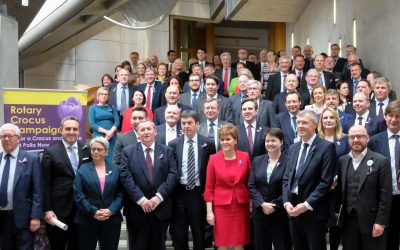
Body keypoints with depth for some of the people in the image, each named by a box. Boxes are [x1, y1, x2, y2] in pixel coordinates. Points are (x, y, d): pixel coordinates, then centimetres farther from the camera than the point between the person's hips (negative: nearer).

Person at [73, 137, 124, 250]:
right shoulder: (83, 170, 2)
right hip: (86, 221, -1)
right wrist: (93, 212, -15)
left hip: (111, 220, 1)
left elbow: (121, 193, 1)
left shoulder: (116, 169, 7)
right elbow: (78, 195, -6)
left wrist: (111, 210, -13)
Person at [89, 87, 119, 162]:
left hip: (112, 137, 2)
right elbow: (92, 124, -2)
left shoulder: (112, 108, 15)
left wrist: (111, 132, -13)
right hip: (99, 136, -2)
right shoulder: (93, 108, 8)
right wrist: (106, 131, -13)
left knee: (111, 158, -6)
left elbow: (117, 121, 4)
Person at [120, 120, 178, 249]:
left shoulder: (167, 151, 7)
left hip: (161, 207, 1)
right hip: (137, 208, -1)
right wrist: (140, 199, -15)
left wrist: (159, 196, -14)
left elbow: (173, 175, -3)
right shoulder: (128, 152, 3)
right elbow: (125, 177, -6)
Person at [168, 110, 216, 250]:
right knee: (179, 234, 10)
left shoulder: (208, 143, -1)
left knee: (199, 233, 10)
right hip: (179, 193, 1)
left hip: (199, 193, -1)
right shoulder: (173, 144, 2)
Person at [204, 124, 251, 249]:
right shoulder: (213, 159, -4)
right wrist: (209, 211, -6)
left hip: (241, 205, 1)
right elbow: (209, 187, -2)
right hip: (221, 206, -1)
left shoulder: (245, 157, 0)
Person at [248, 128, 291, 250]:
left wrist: (274, 205, -13)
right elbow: (251, 186, 3)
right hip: (260, 212, 4)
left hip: (280, 213, -4)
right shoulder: (257, 161, 9)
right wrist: (262, 204, -11)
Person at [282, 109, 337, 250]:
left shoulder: (326, 147, -8)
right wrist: (286, 202, -4)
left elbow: (326, 181, -14)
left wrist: (307, 205, -17)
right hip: (293, 210, 6)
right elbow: (286, 178, 11)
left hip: (314, 212, -5)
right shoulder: (293, 147, 12)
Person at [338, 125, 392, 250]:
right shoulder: (342, 161, 8)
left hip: (372, 220, -4)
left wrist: (381, 222, -12)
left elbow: (385, 195, -8)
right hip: (348, 220, 4)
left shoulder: (381, 161, -5)